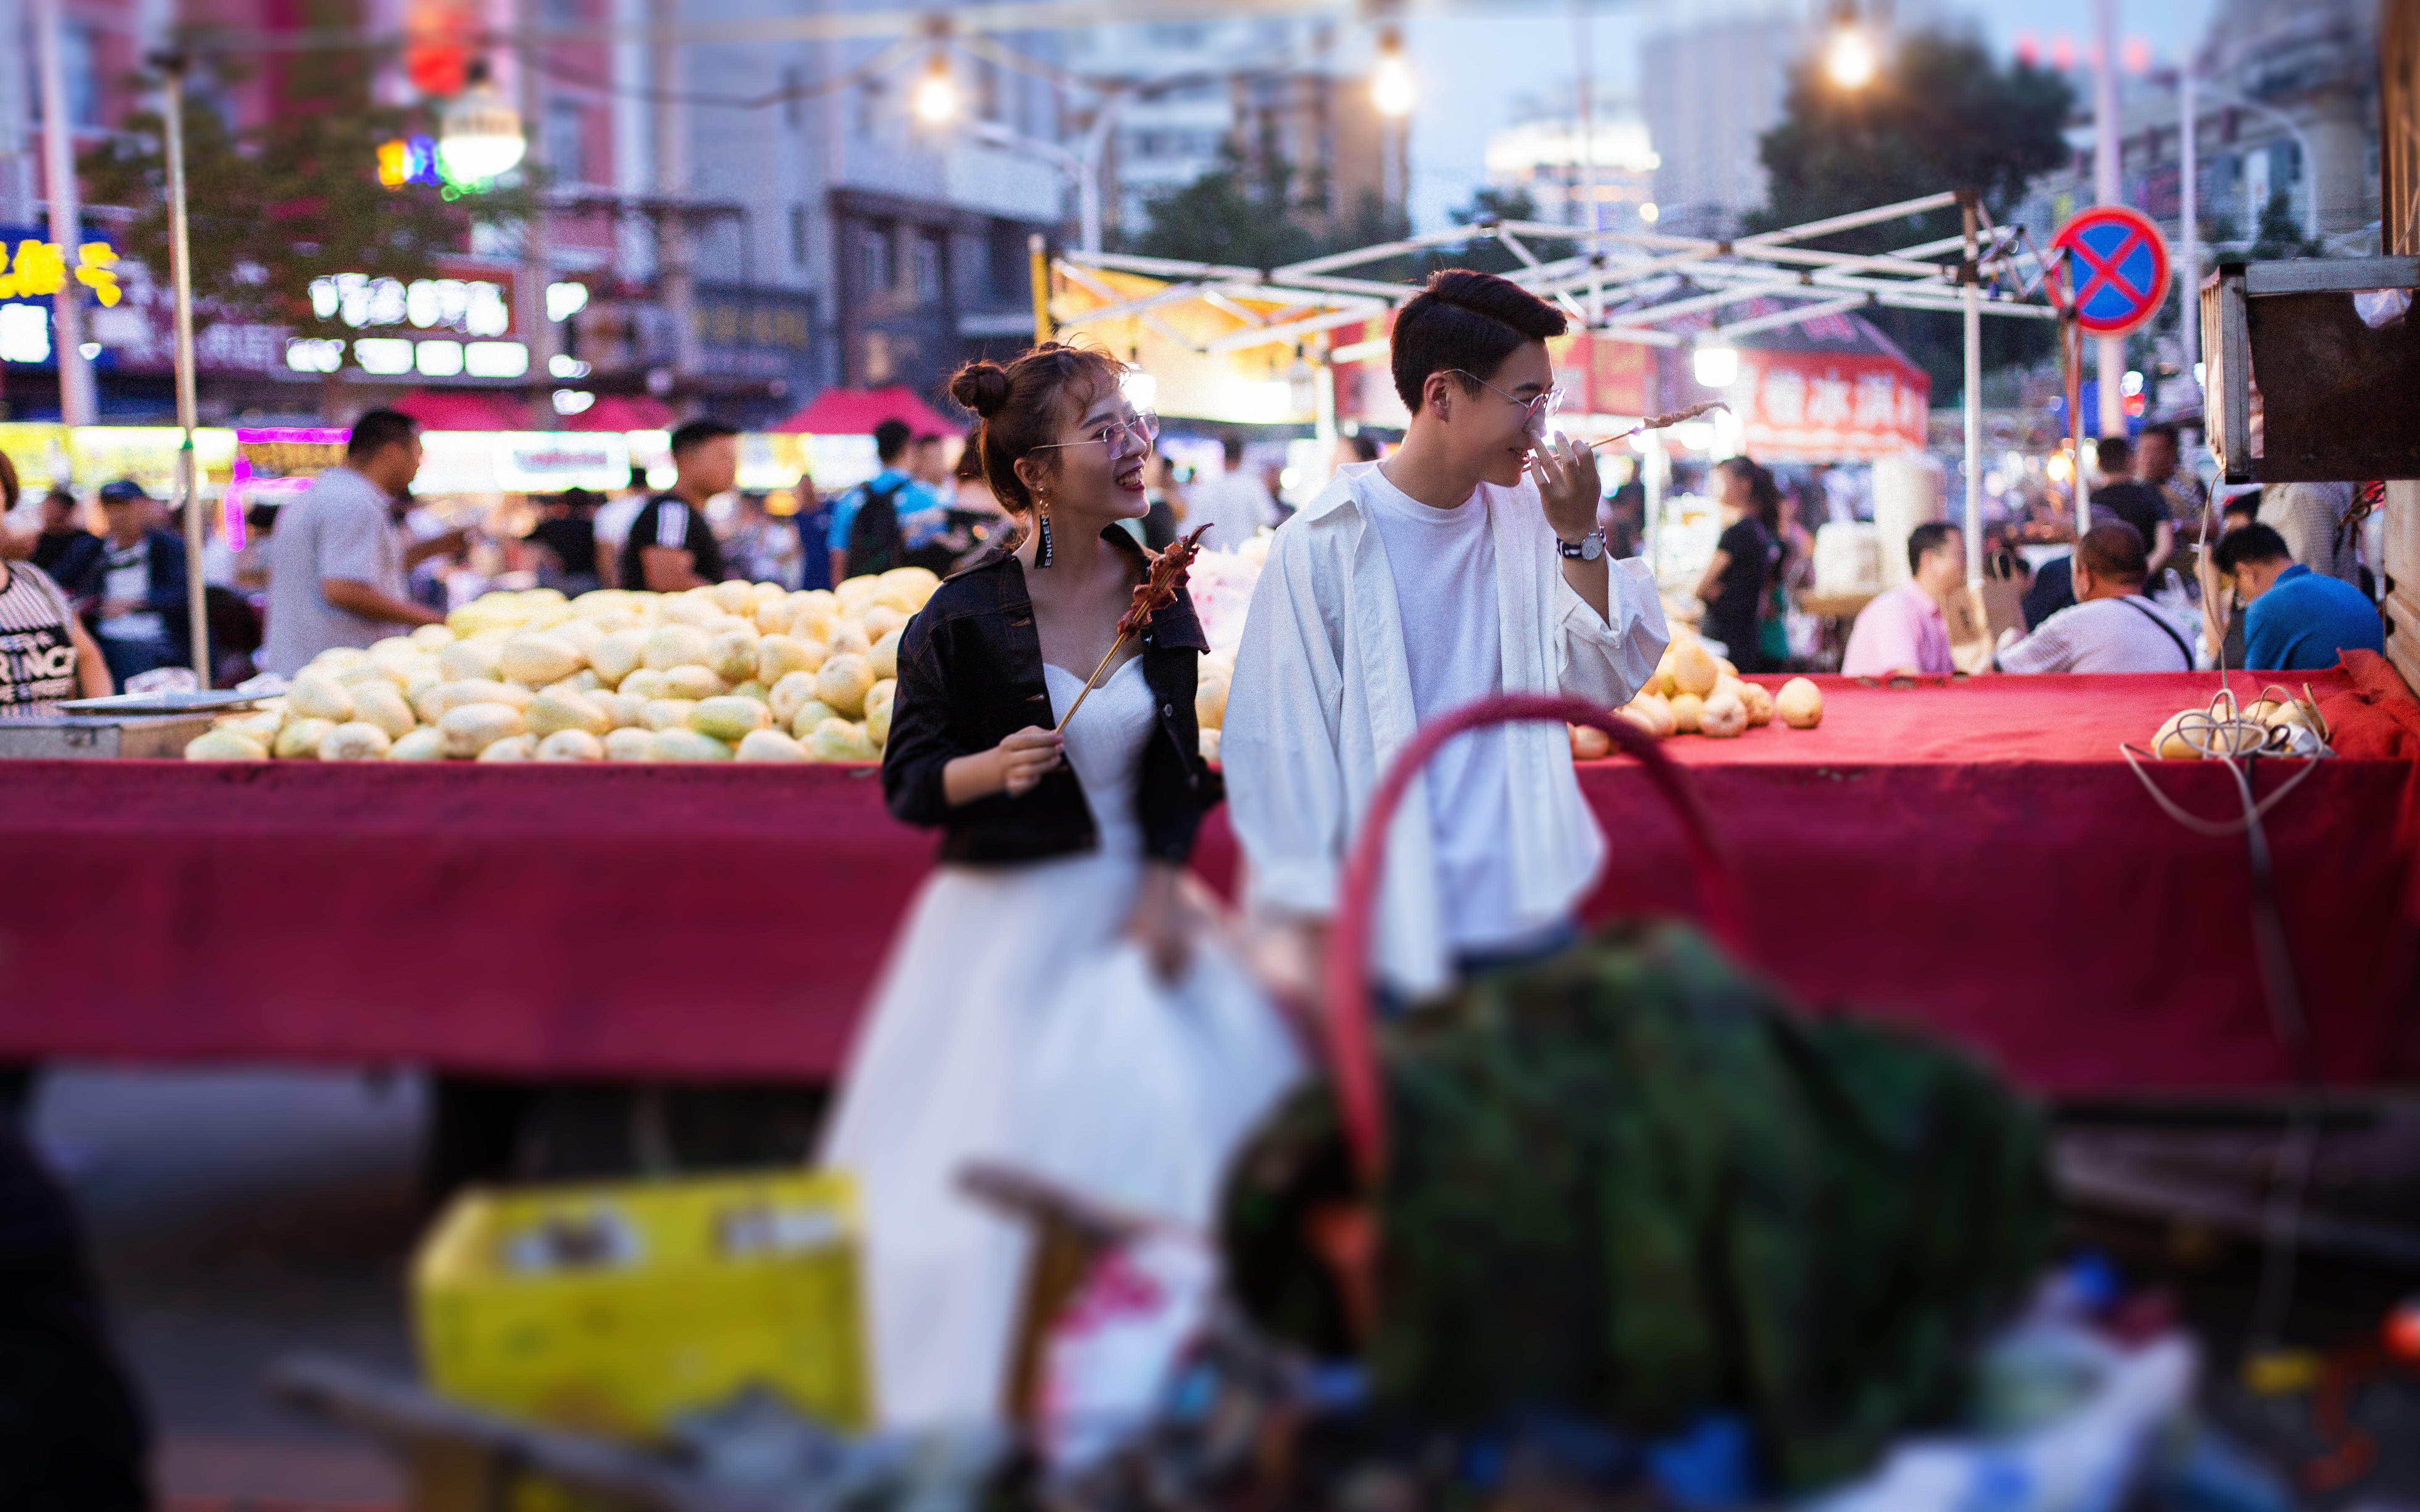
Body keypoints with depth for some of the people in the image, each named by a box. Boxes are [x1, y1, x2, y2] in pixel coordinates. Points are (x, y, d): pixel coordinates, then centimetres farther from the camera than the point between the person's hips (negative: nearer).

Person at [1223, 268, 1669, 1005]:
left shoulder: (1528, 517, 5)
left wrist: (1580, 537, -8)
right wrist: (1308, 937, -9)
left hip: (1533, 914, 5)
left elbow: (1607, 683, 3)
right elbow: (1279, 748, -9)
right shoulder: (1324, 544, -10)